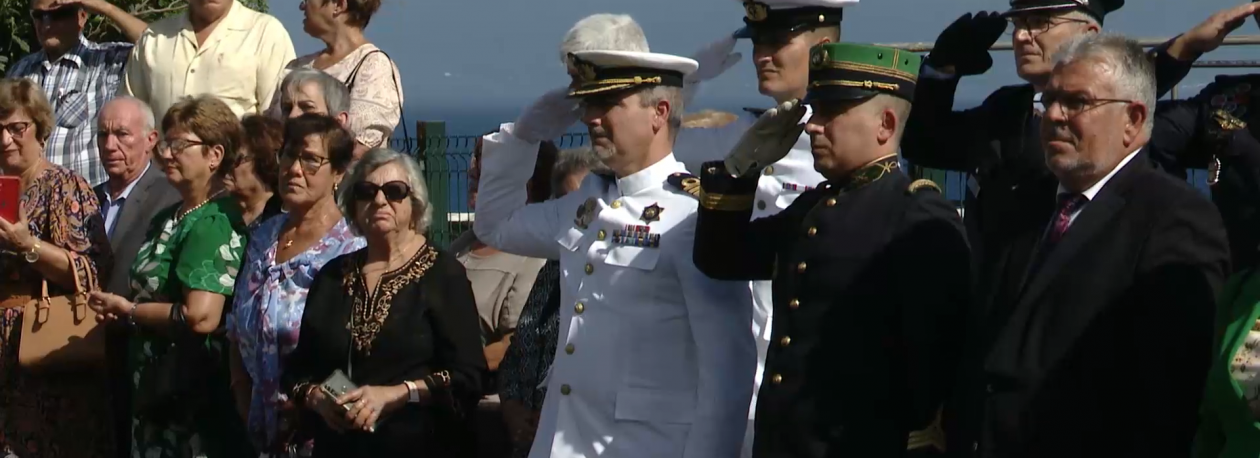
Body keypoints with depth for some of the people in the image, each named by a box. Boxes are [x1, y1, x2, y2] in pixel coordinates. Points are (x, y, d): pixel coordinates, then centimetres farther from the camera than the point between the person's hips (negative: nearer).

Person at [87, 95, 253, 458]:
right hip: (155, 392, 9)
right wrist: (115, 309, 0)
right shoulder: (167, 219, 12)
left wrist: (128, 311, -10)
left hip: (197, 398, -9)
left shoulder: (215, 224, -16)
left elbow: (201, 316, -25)